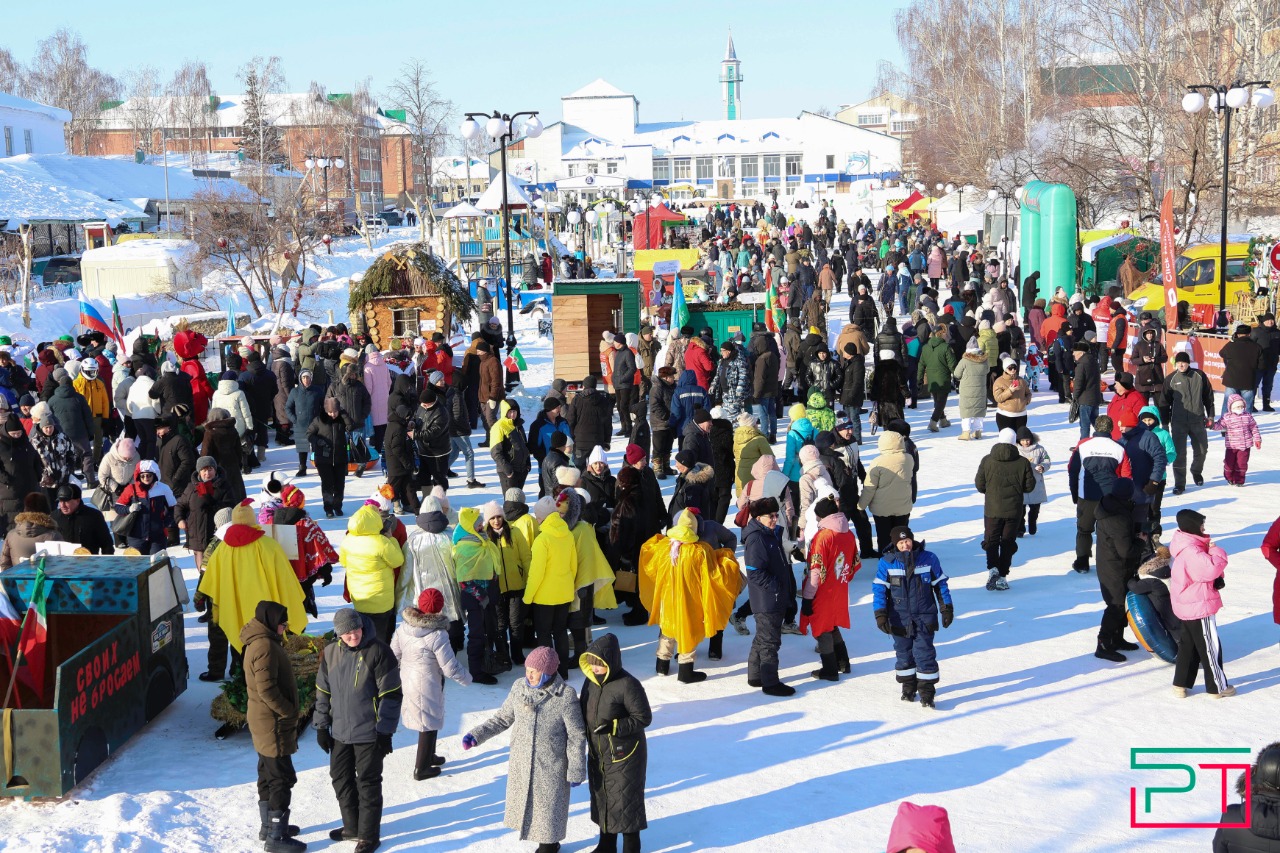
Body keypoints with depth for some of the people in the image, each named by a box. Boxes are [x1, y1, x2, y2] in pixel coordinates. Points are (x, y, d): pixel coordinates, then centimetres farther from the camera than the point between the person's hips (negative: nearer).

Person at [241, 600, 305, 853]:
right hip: (273, 725, -10)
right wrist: (290, 711, -16)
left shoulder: (262, 641, 11)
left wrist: (289, 711, 16)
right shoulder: (265, 646, -22)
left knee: (268, 774, 20)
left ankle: (269, 825, 32)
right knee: (282, 778, -4)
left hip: (265, 721, 10)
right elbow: (267, 689, -26)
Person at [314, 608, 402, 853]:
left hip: (368, 733, -5)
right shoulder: (331, 653, 1)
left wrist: (385, 732, -13)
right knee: (341, 779, 15)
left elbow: (391, 695, -13)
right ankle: (352, 826, 33)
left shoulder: (378, 652, -15)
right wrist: (321, 726, 9)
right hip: (339, 732, 6)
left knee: (368, 783, 3)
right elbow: (323, 691, 11)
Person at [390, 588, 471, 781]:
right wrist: (466, 679, -3)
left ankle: (429, 756, 44)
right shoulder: (437, 635, -27)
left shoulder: (404, 626, -9)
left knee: (425, 721, 26)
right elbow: (450, 668, -21)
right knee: (429, 724, 12)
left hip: (406, 679, 7)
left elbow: (394, 653, 4)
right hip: (427, 685, -7)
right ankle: (421, 769, 23)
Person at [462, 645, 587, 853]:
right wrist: (477, 735, -5)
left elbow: (577, 737, -13)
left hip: (551, 766, -5)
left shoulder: (565, 696, -20)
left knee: (548, 804, 12)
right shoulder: (520, 687, -7)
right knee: (522, 801, 18)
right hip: (521, 762, 5)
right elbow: (503, 718, 6)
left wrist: (576, 771, -10)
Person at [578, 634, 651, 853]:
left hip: (624, 756, -7)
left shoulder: (627, 685, -22)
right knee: (601, 799, 19)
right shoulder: (591, 681, -1)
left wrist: (614, 727, -25)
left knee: (625, 802, 5)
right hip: (597, 754, 7)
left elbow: (643, 718, -18)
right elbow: (584, 711, 14)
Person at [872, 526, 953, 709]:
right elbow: (879, 589, -3)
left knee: (924, 653, -5)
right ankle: (908, 687, 28)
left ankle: (927, 691, 4)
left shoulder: (929, 559, -4)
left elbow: (940, 584, 5)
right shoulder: (887, 563, -5)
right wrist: (880, 615, -10)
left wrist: (946, 608, 5)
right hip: (900, 619, 1)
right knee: (904, 653, 11)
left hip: (924, 617, -1)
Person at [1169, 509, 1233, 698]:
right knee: (1210, 648, 3)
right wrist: (1216, 552, -17)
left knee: (1188, 645, 18)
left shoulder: (1189, 547, 8)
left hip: (1188, 606, 10)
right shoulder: (1191, 551, -26)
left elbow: (1205, 568, 16)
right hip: (1200, 607, -10)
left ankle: (1181, 684, 24)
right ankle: (1218, 687, 15)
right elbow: (1212, 567, -35)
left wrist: (1217, 579, -2)